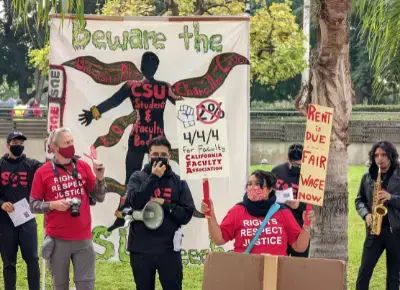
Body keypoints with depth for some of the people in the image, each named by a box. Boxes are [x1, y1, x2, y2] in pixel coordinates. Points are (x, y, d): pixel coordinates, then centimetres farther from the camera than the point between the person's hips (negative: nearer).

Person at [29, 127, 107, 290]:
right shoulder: (43, 172, -2)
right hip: (57, 240, -2)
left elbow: (99, 197, 9)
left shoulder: (83, 166, 5)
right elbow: (34, 205, 1)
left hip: (83, 238, 2)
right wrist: (53, 205, -16)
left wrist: (99, 178, -8)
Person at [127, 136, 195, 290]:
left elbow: (186, 215, -1)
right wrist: (153, 177, -14)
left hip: (169, 249, 0)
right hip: (141, 249, 0)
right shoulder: (137, 178, 3)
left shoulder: (178, 182, 5)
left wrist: (164, 204, -13)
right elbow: (135, 202, -15)